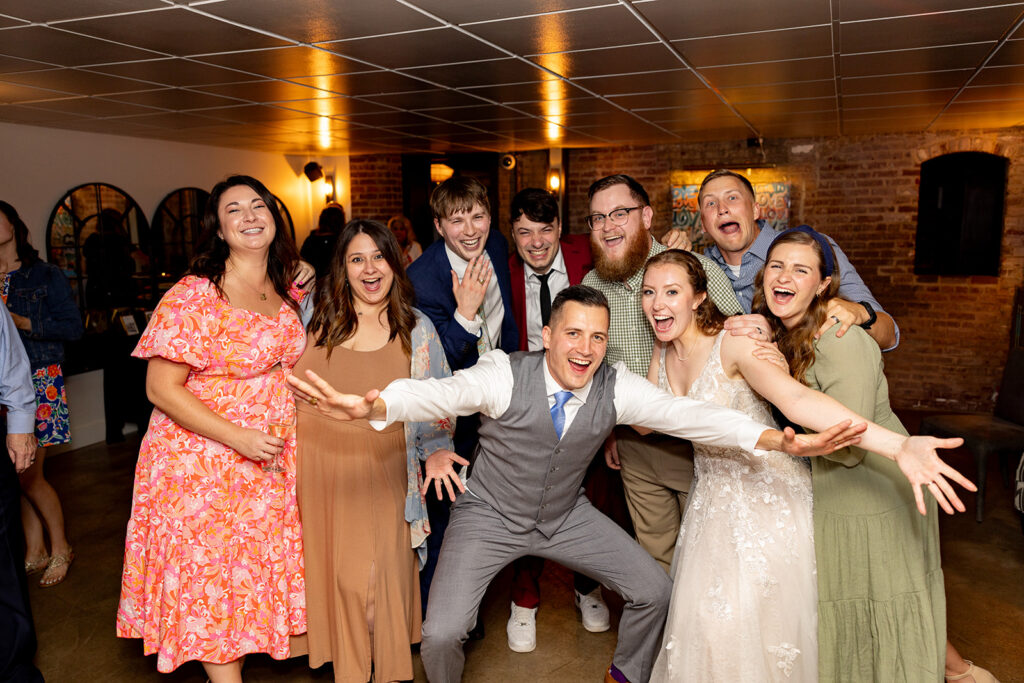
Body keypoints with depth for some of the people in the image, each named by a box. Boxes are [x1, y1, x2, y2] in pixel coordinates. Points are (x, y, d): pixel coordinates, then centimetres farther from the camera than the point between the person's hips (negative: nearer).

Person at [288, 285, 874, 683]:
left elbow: (687, 415, -27)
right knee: (441, 634, -14)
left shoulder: (616, 387, -17)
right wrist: (372, 407, -65)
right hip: (490, 514, -3)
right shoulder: (506, 375, -27)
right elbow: (441, 393, -43)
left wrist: (779, 440, -41)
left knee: (655, 591, 4)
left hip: (566, 514, 4)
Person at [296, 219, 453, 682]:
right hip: (324, 467, 1)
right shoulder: (314, 318, 3)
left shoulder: (416, 330, 3)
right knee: (337, 569, 8)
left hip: (384, 473, -1)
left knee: (387, 567, 0)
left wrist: (438, 450, -1)